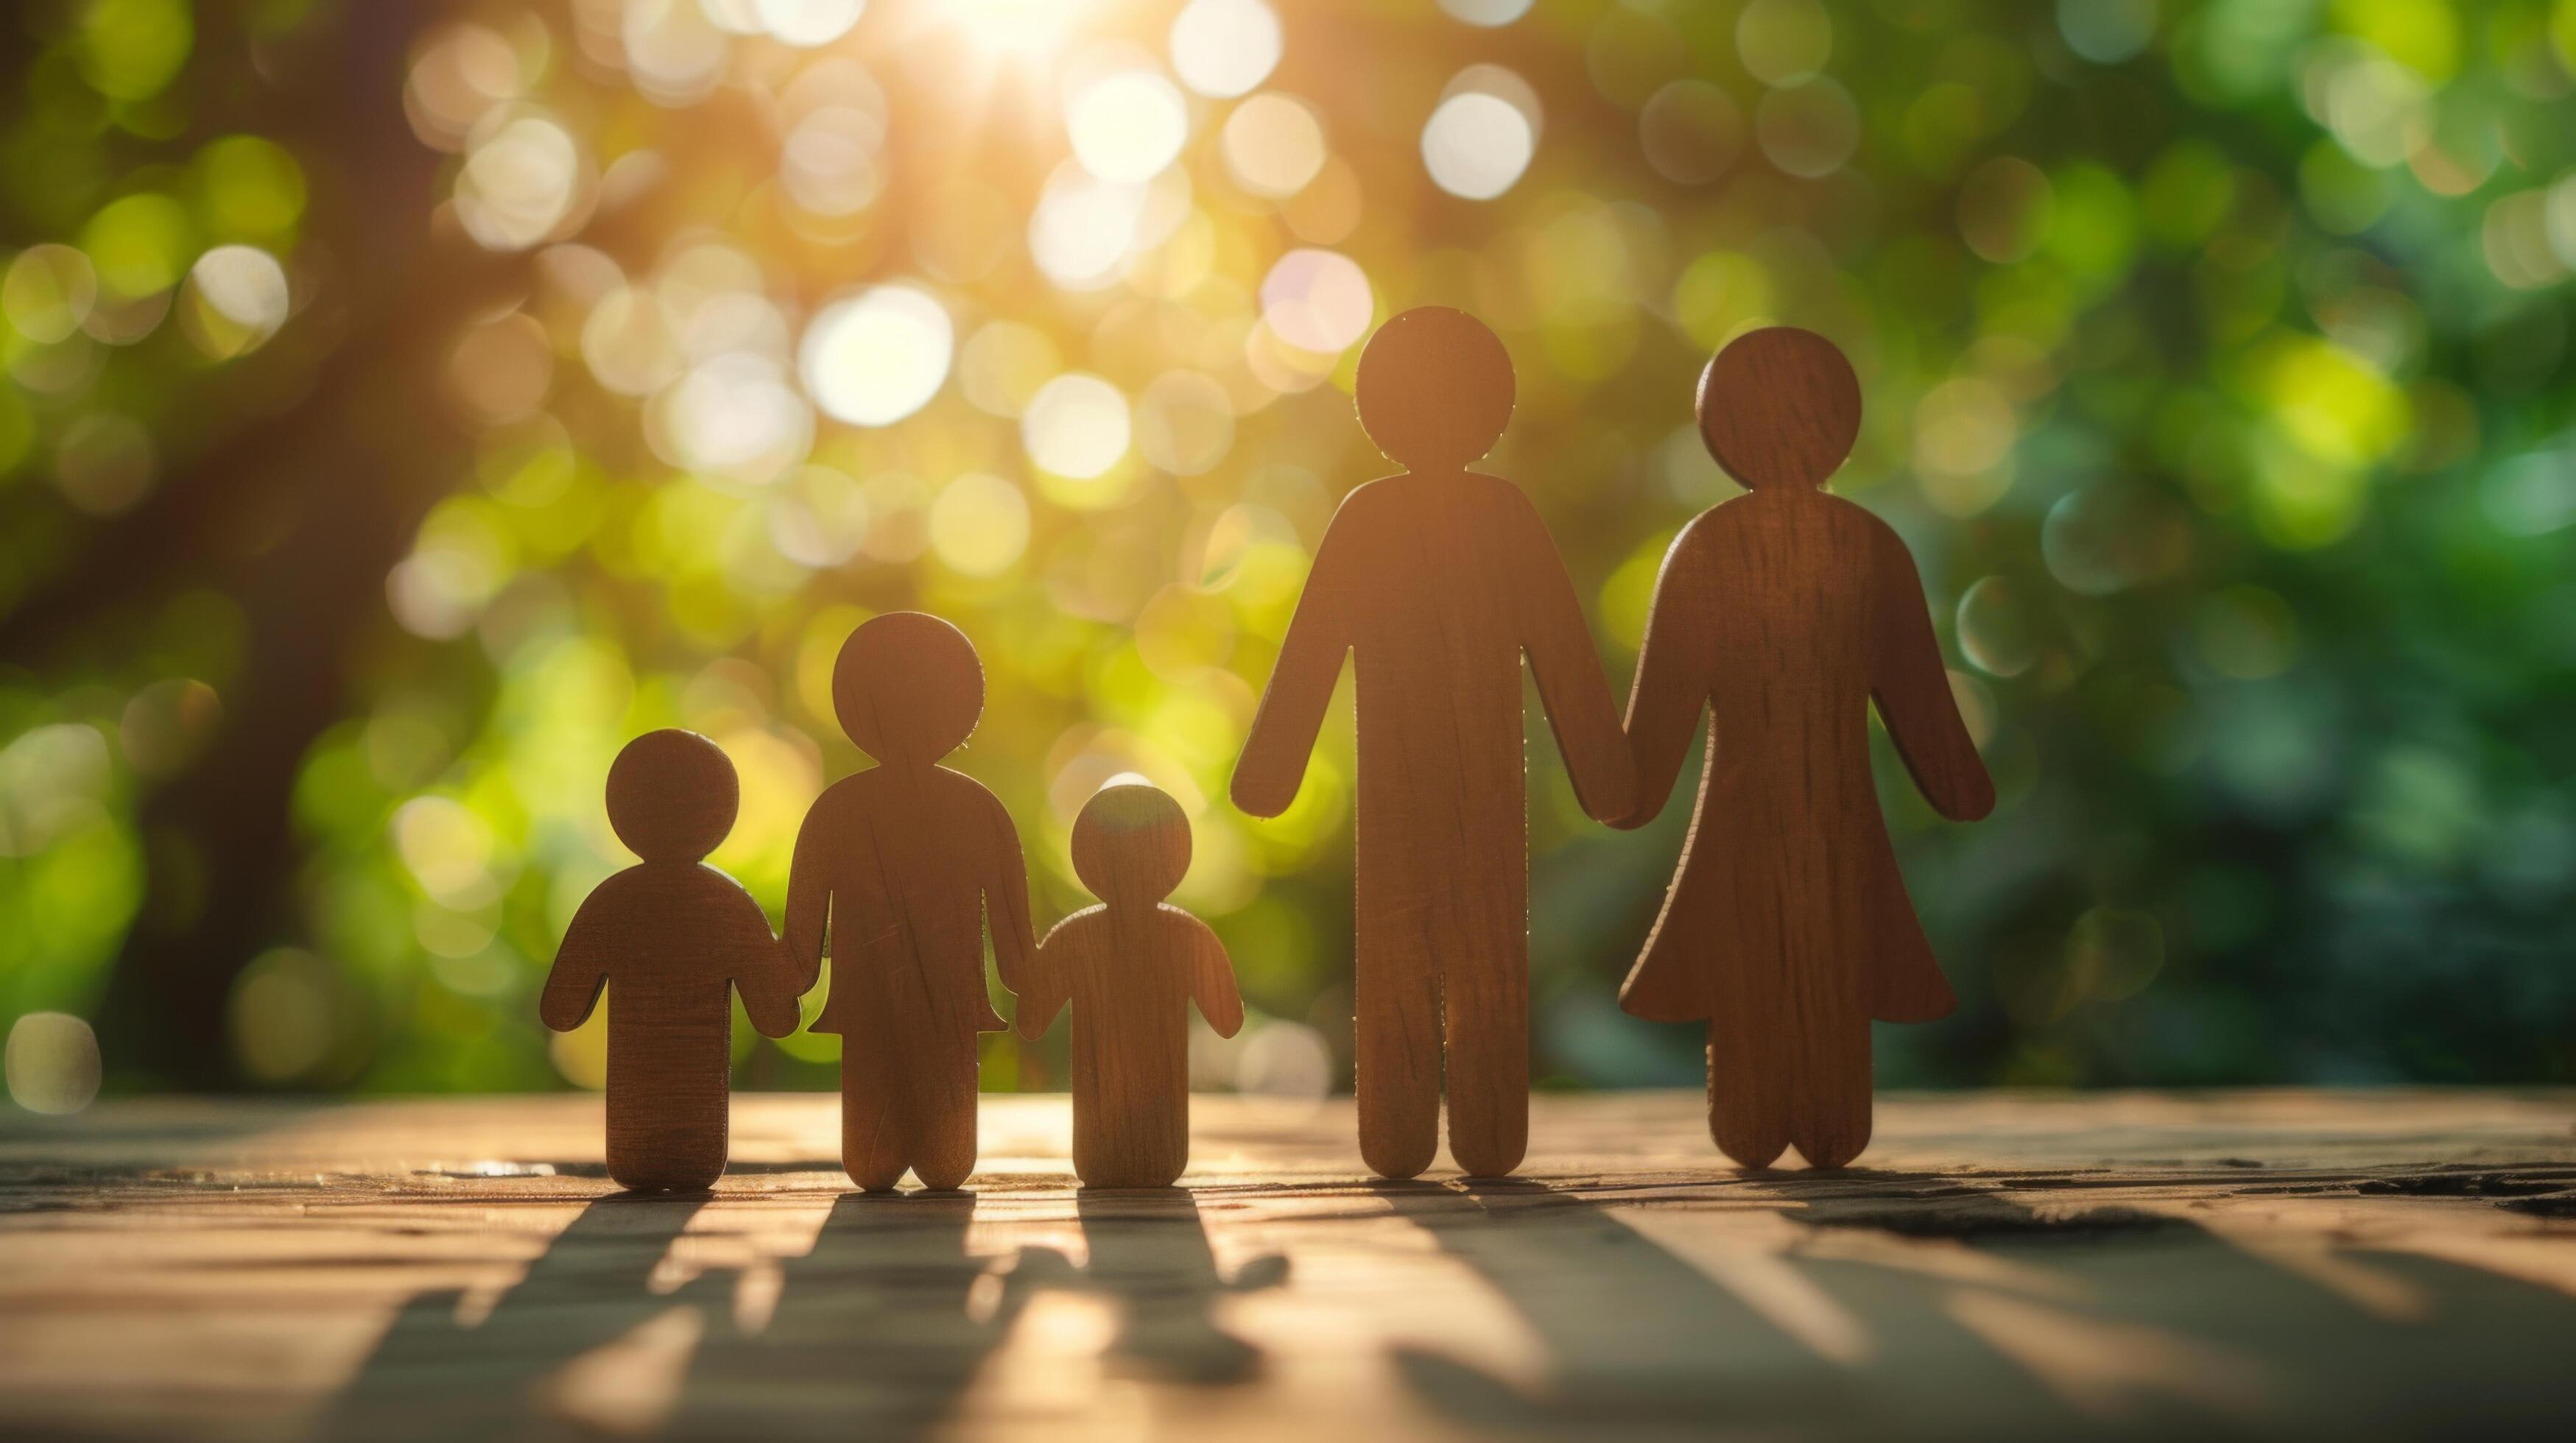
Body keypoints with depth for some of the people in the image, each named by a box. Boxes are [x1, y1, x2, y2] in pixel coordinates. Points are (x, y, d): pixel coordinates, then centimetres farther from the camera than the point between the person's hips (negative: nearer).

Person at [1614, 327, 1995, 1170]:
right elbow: (1916, 688, 4)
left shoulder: (1706, 546, -6)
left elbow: (1667, 689, -3)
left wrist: (1630, 789, 9)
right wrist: (1962, 785, 16)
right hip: (1842, 811, 1)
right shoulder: (1872, 546, -2)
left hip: (1741, 806, -1)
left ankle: (1752, 1136, 7)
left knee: (1746, 975, 7)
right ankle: (1831, 1136, 8)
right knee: (1837, 979, 8)